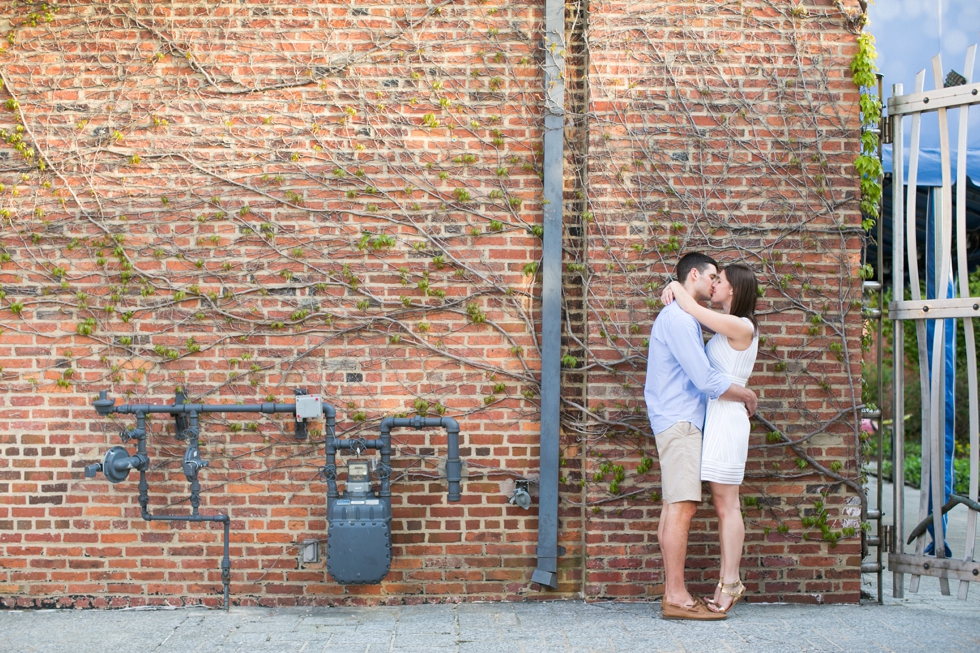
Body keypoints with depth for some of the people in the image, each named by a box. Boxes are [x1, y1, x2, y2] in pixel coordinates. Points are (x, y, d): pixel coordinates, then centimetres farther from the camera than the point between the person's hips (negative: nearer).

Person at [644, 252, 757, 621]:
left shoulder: (684, 318, 22)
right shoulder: (678, 318, -13)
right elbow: (706, 380, -18)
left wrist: (737, 395, 18)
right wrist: (747, 395, -4)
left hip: (680, 421, 11)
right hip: (679, 421, -11)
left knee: (674, 507, 7)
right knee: (682, 506, -12)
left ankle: (674, 594, 9)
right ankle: (676, 597, -13)